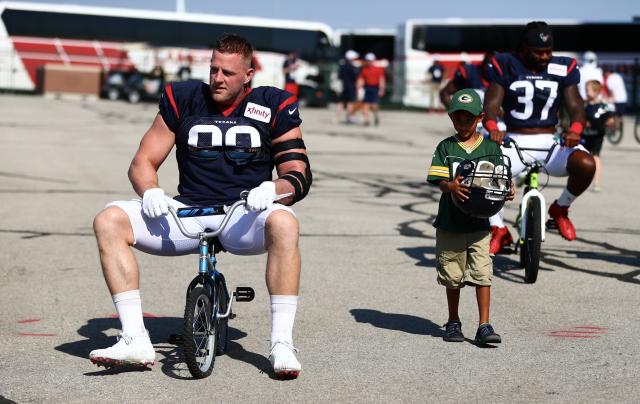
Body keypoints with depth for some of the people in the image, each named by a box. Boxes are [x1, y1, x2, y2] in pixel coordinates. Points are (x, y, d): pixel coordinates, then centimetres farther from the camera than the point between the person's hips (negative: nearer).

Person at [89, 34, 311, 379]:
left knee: (283, 223, -37)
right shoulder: (182, 99, 7)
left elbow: (299, 175, -1)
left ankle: (282, 343, -31)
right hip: (187, 214, 3)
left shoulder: (273, 106, 3)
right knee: (109, 221, -20)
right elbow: (143, 162, 9)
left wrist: (273, 189, -24)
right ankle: (135, 340, -22)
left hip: (244, 216, -2)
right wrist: (151, 192, -15)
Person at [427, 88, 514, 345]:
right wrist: (451, 186, -30)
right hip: (450, 224, 0)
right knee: (452, 276, 11)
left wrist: (507, 192, -17)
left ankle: (484, 326, -3)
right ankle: (453, 323, 26)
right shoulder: (445, 147, 1)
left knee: (482, 274, -6)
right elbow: (439, 180, -8)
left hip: (479, 224, 0)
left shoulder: (491, 148, 4)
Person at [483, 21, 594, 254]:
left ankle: (560, 209, 1)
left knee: (585, 164, -30)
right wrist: (492, 128, -31)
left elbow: (575, 105, -3)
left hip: (549, 142, 1)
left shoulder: (562, 69, 4)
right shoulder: (507, 66, 0)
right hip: (515, 142, -1)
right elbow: (491, 105, -7)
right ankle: (498, 230, -7)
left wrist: (575, 129, -27)